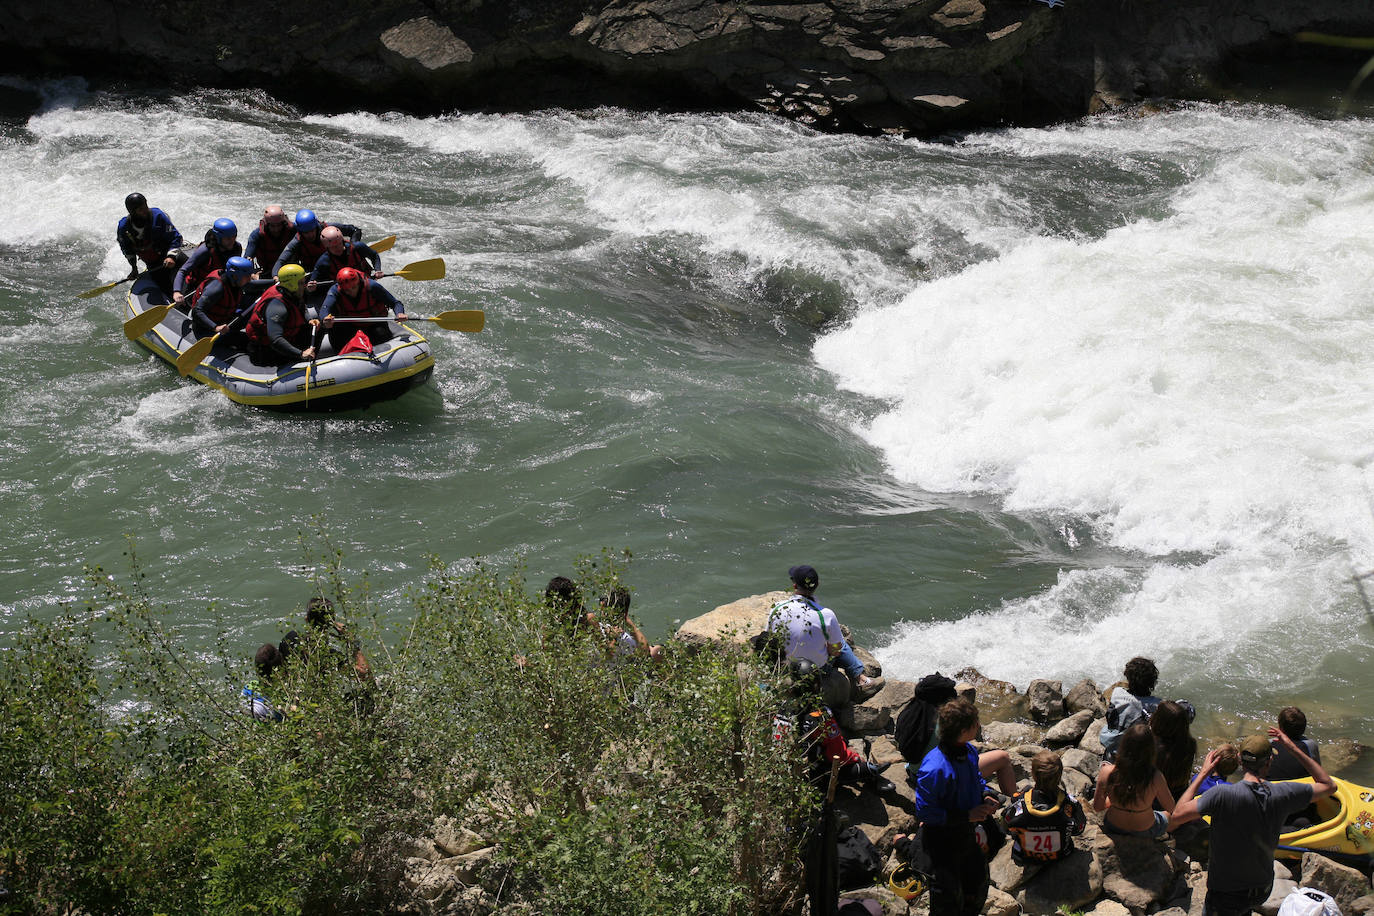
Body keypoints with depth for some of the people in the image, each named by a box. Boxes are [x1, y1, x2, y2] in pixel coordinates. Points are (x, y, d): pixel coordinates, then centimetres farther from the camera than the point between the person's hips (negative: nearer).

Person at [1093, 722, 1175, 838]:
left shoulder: (1107, 772, -25)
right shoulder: (1155, 778, -30)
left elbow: (1097, 807, -9)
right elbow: (1171, 808, -11)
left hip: (1113, 829, 2)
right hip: (1145, 832, -2)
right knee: (1167, 814, 32)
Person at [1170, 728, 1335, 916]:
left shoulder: (1222, 795, -27)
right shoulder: (1282, 794, -15)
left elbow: (1178, 814, -18)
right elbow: (1328, 785, 3)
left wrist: (1202, 774, -9)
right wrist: (1293, 748, 4)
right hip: (1263, 891, 5)